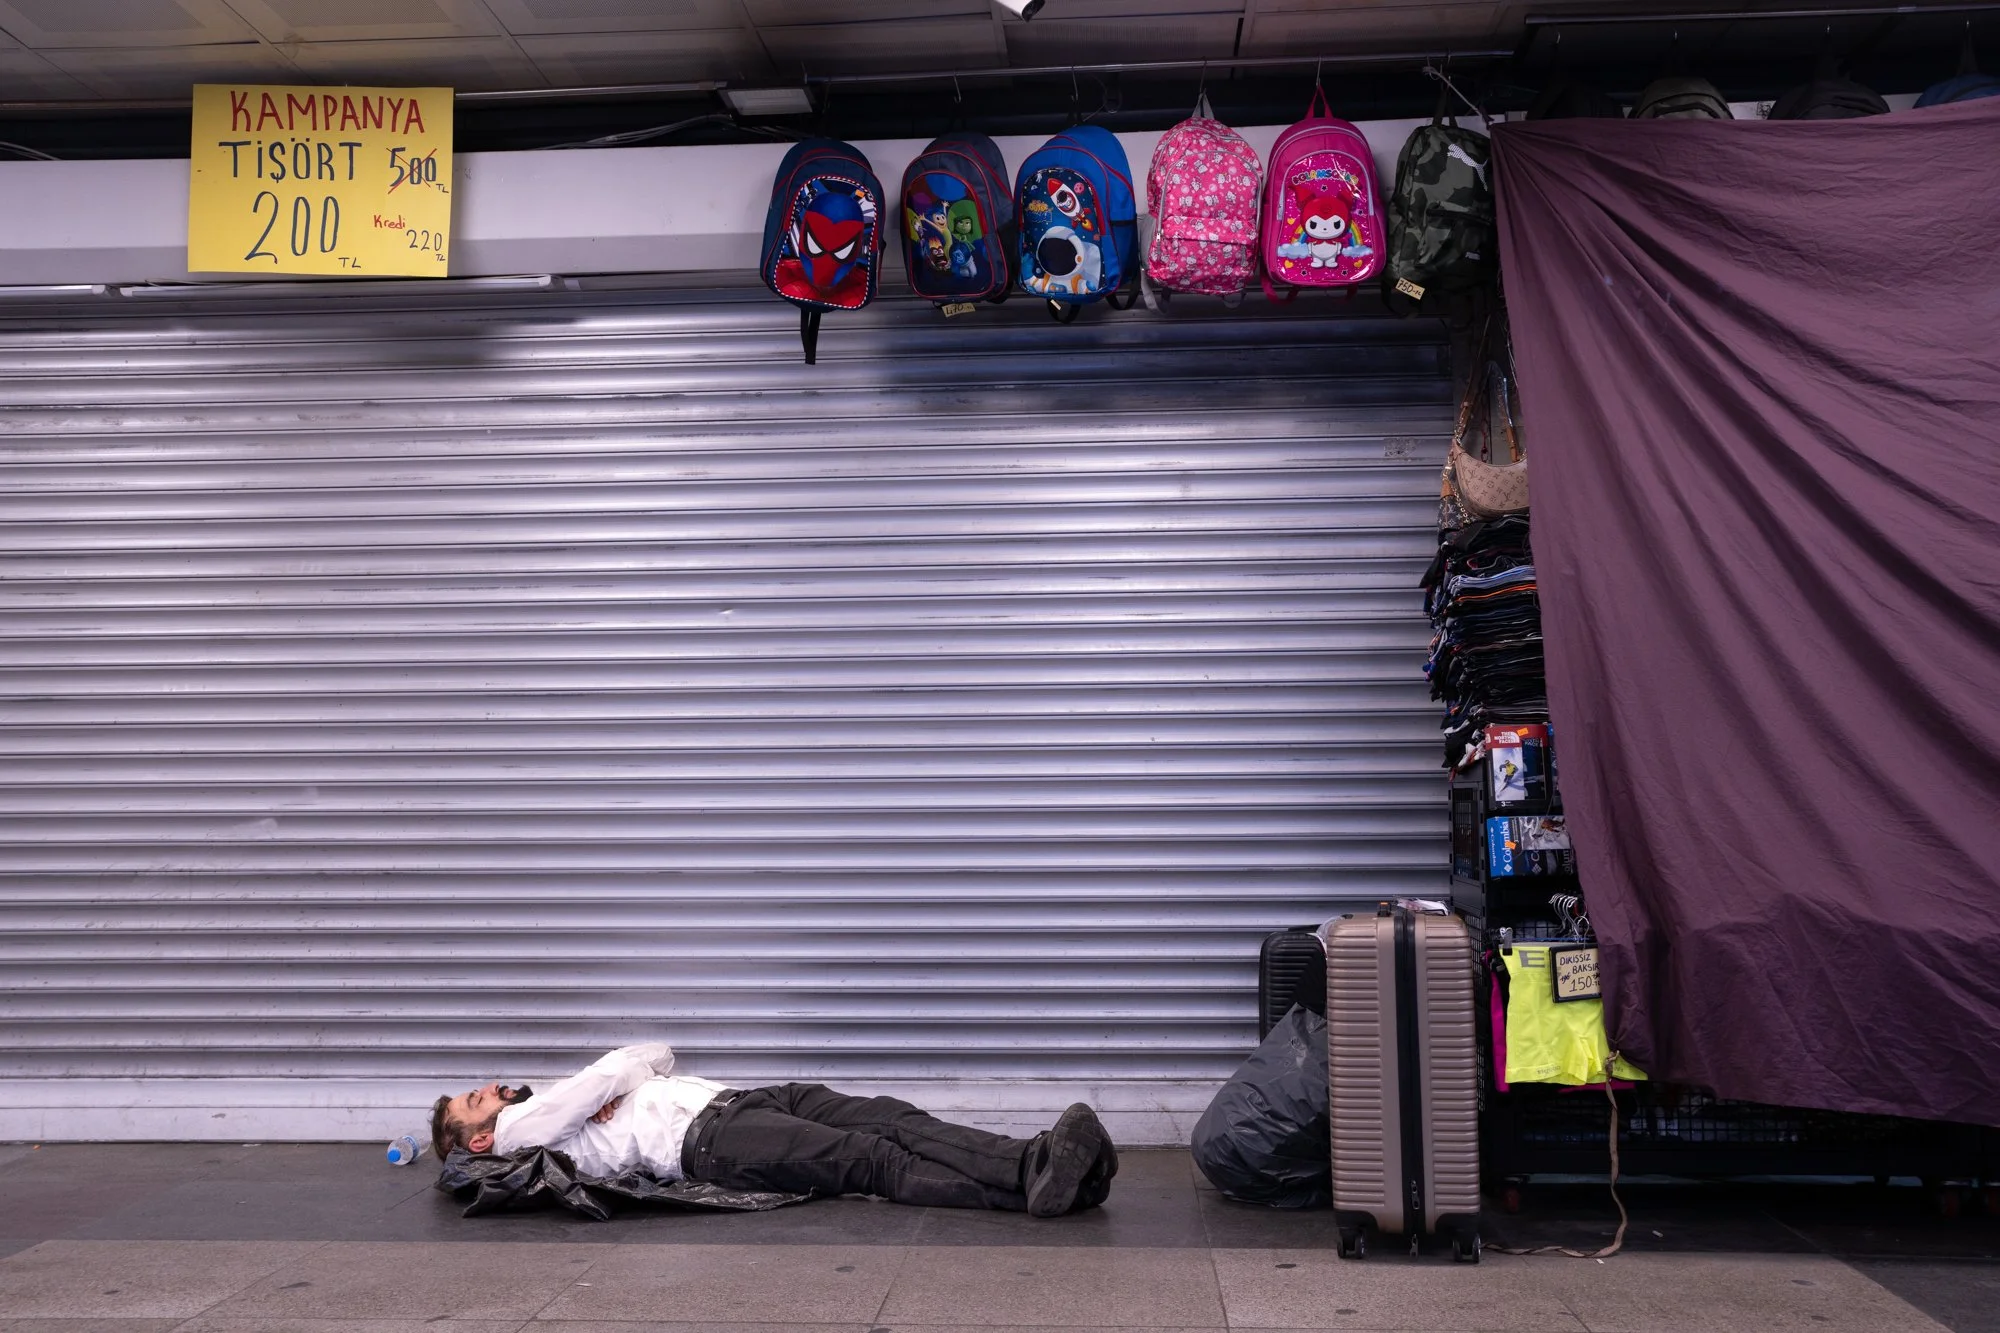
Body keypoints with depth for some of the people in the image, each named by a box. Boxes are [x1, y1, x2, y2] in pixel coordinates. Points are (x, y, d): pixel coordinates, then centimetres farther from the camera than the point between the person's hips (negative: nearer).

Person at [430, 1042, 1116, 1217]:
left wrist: (614, 1086, 18)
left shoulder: (566, 1104, 37)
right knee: (870, 1159, -28)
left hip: (743, 1098, 7)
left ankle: (1039, 1160, -35)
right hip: (706, 1138, -7)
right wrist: (620, 1080, 16)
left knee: (892, 1121, -19)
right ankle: (1033, 1183, -46)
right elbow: (621, 1066, -2)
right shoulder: (518, 1128, 12)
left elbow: (656, 1054, 31)